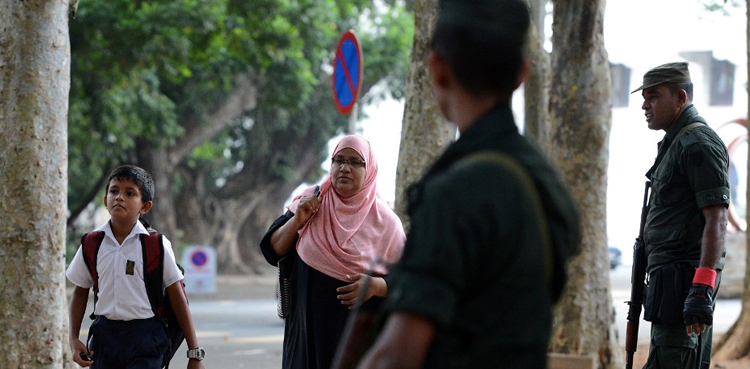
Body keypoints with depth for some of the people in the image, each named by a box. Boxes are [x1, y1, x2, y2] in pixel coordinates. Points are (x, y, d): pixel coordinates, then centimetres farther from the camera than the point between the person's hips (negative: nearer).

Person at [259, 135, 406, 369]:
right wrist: (297, 220, -10)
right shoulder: (311, 201, 6)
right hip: (309, 330, 2)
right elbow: (274, 251, 6)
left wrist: (376, 286, -19)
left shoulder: (384, 221, -2)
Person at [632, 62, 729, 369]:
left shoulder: (699, 144, -12)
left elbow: (716, 220, -20)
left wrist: (702, 289, -27)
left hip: (684, 278, -11)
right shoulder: (675, 142, 21)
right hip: (672, 275, 11)